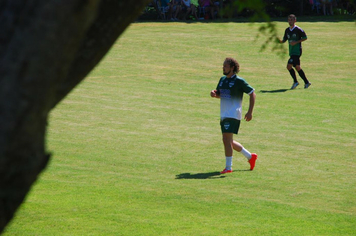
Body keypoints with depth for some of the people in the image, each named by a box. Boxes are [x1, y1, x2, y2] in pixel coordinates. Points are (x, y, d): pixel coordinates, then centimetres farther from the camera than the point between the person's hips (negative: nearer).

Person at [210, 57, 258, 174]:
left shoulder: (239, 81, -9)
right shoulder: (222, 79, 12)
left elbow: (252, 93, -6)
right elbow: (219, 94, 25)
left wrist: (250, 112, -12)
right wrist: (213, 93, 0)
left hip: (233, 115, -8)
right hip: (224, 115, 8)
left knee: (227, 140, -15)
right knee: (229, 142, 14)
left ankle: (228, 167, -10)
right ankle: (250, 156, 29)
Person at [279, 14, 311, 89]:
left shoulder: (298, 29, -10)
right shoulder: (287, 30, 10)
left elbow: (305, 37, -6)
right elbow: (284, 40, 14)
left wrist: (296, 42, -16)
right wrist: (279, 41, -8)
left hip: (297, 51, -8)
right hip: (291, 51, 8)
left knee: (289, 66, -15)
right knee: (297, 67, 11)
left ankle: (295, 82, -1)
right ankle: (306, 82, 21)